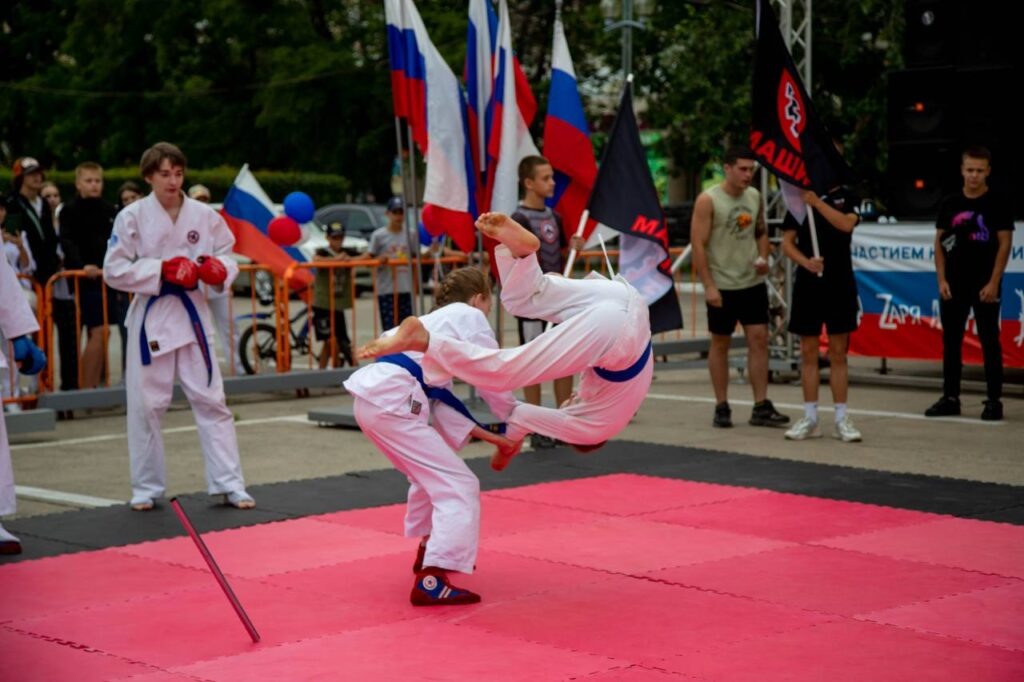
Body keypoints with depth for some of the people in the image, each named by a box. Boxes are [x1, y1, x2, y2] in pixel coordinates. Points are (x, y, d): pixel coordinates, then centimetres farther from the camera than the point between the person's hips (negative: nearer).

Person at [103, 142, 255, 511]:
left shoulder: (204, 216, 0)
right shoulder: (132, 217, -6)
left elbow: (227, 259, 8)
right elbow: (114, 270, -8)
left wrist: (218, 270, -15)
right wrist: (161, 270, -18)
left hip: (192, 314, 2)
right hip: (150, 315, -1)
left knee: (210, 398, 2)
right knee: (146, 404, 5)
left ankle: (229, 484, 9)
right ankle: (146, 487, 19)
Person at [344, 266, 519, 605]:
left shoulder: (436, 322, 30)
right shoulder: (470, 317, 7)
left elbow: (440, 402, 25)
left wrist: (490, 437, 21)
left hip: (373, 395, 9)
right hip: (391, 402, -9)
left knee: (431, 474, 31)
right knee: (459, 487, -6)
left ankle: (429, 552, 45)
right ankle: (430, 582, -15)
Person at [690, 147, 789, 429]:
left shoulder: (754, 197, 7)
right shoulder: (708, 200, -10)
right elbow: (698, 244, -12)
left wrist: (763, 258, 0)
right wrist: (708, 286, -17)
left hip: (753, 283, 5)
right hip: (722, 286, -5)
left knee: (759, 339, -1)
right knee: (720, 344, 5)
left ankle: (761, 407, 2)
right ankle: (722, 407, 13)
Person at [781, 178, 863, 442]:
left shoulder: (848, 197, 3)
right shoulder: (799, 198, 8)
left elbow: (846, 224, -17)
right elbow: (787, 242, 4)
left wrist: (817, 202, -22)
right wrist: (805, 262, -14)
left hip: (840, 285, -1)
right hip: (807, 284, 2)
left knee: (838, 353, 2)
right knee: (808, 352, 4)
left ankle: (841, 419, 6)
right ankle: (810, 418, 10)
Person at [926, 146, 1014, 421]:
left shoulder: (998, 204, -2)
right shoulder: (950, 204, 8)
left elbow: (1004, 244, -4)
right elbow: (939, 242, 11)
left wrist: (994, 283, -12)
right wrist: (942, 279, 1)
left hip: (985, 286, -4)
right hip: (954, 286, 4)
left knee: (990, 343, -1)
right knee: (951, 342, 8)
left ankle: (994, 401, 3)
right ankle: (950, 398, 16)